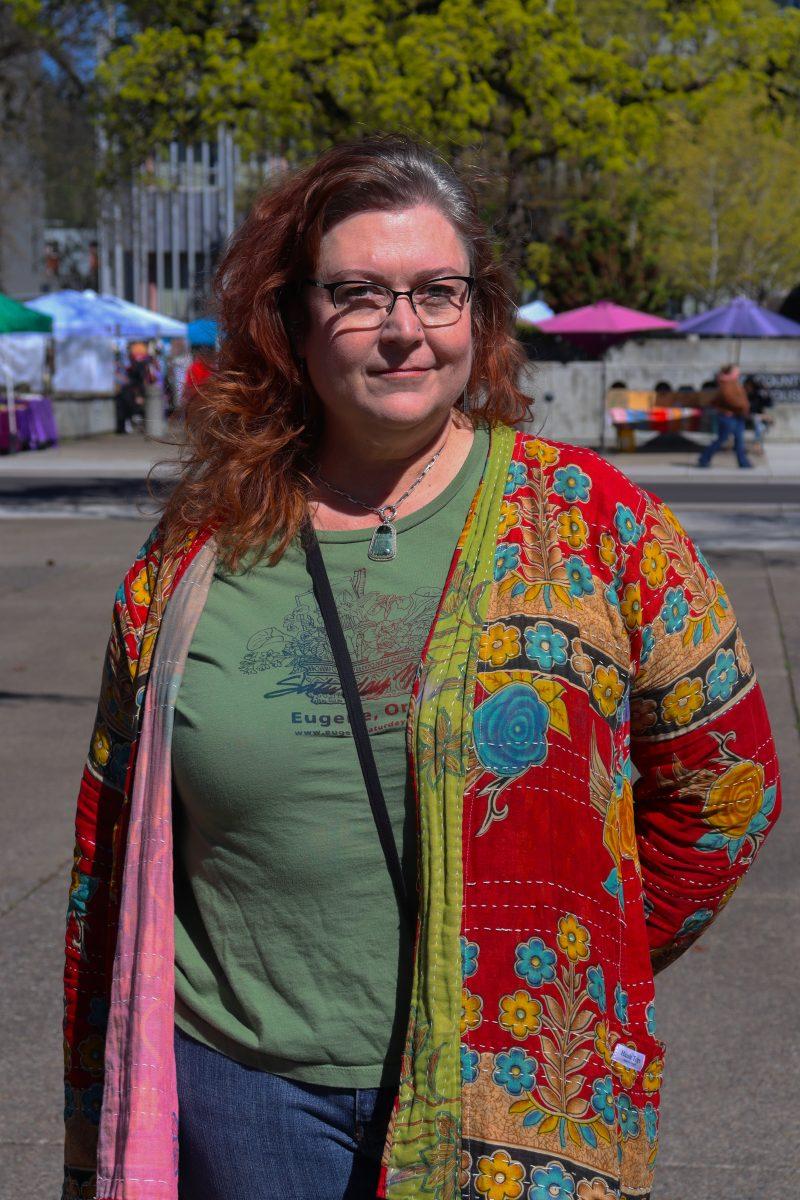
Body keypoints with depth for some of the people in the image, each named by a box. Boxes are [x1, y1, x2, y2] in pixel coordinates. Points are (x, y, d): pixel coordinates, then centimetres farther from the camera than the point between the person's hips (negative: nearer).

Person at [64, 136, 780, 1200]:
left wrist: (589, 972, 3)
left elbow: (722, 783, 5)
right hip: (242, 1087, 2)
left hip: (517, 1104, -1)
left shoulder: (592, 521, -3)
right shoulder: (196, 555, 2)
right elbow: (114, 854, 7)